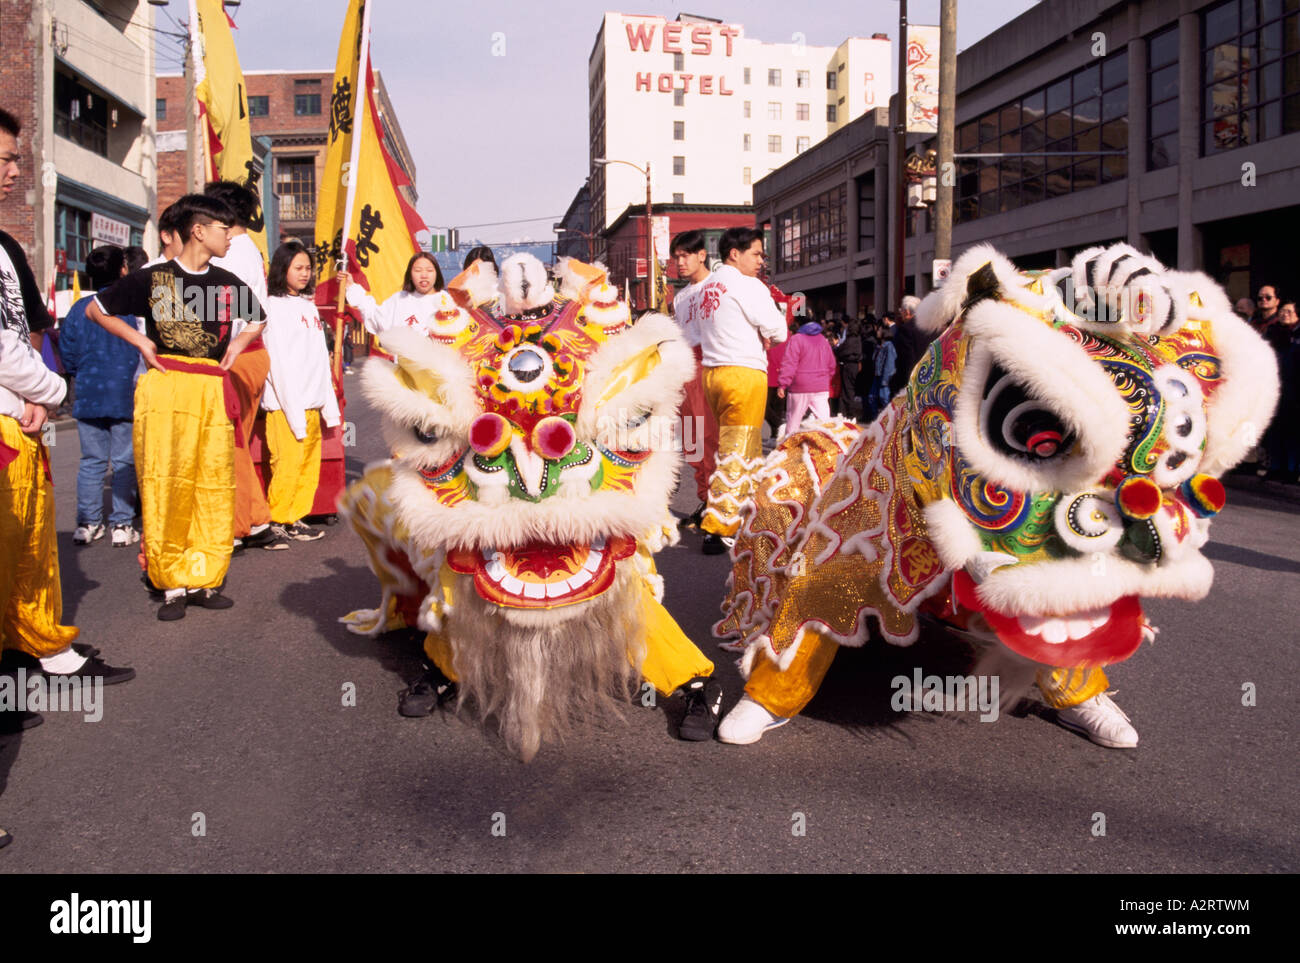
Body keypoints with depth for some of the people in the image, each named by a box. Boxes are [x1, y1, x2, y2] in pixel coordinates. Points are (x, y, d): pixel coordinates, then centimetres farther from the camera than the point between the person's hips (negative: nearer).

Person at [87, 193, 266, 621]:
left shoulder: (228, 283, 13)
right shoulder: (150, 278, 3)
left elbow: (257, 320, 31)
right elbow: (96, 310, 12)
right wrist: (139, 340, 2)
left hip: (212, 390, 3)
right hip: (164, 388, -3)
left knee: (215, 485, 0)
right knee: (164, 485, -5)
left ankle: (205, 579, 9)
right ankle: (171, 583, 3)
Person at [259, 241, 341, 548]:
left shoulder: (309, 306, 18)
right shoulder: (274, 306, -4)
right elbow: (277, 361, -10)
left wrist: (329, 405, 14)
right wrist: (293, 411, -15)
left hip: (312, 402, 7)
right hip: (285, 404, -7)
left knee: (310, 464, 7)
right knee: (287, 465, -10)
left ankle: (295, 520, 17)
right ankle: (275, 523, 0)